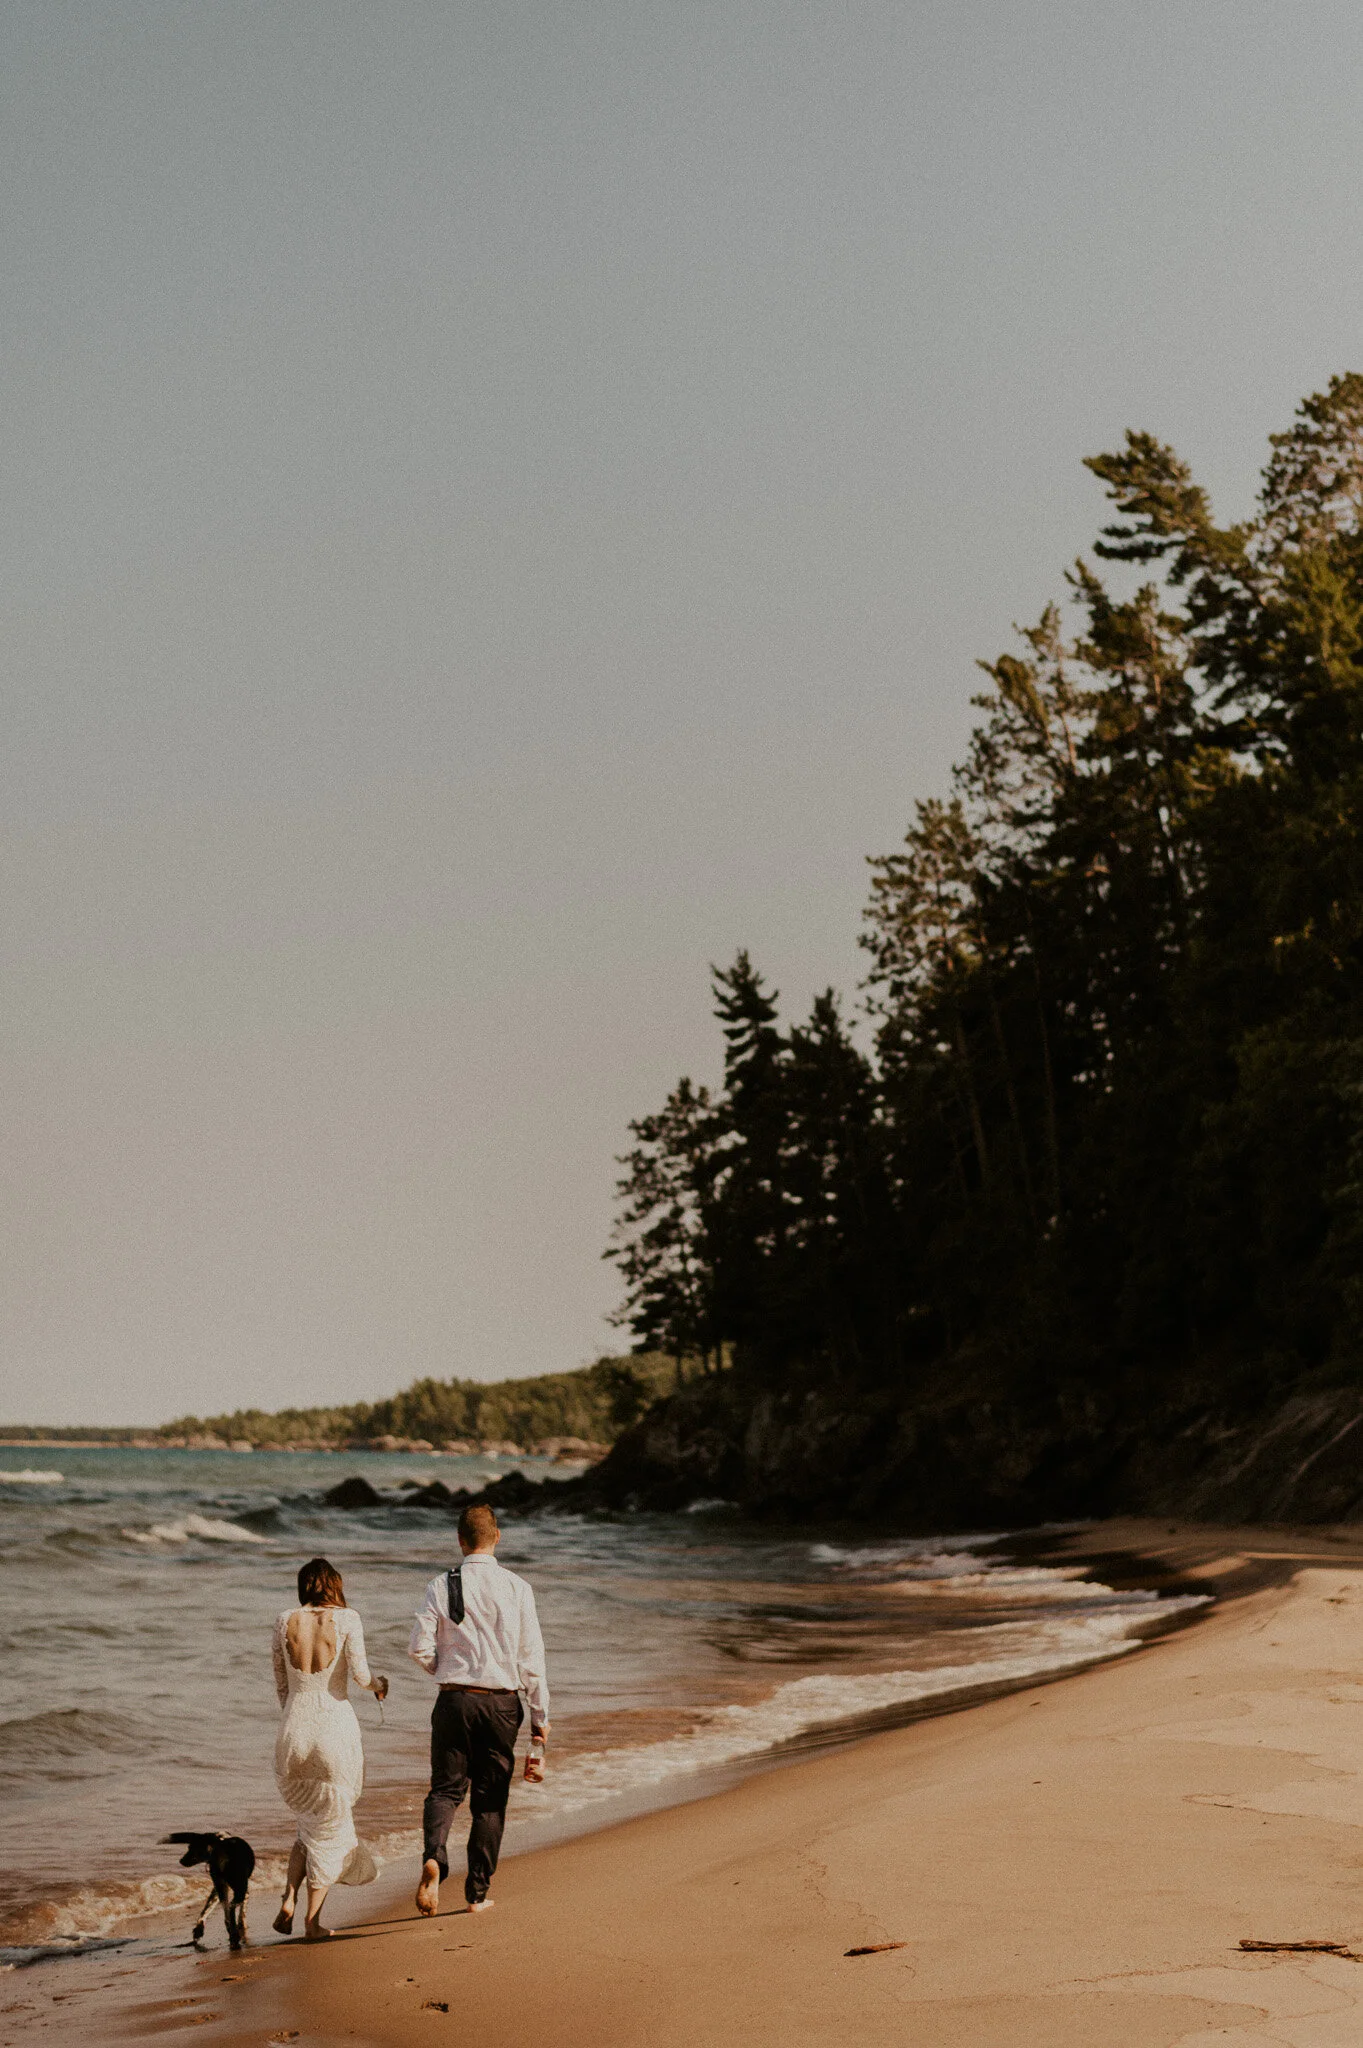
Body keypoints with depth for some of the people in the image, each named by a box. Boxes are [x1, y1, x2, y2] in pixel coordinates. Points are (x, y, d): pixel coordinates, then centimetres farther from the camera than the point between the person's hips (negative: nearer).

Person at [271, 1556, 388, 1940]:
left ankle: (288, 1903, 10)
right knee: (331, 1826, 13)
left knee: (310, 1823, 24)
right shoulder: (346, 1619, -6)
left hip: (293, 1734, 3)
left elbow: (280, 1685, 10)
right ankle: (313, 1919, 14)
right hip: (336, 1729, -3)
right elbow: (359, 1673, -12)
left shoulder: (285, 1621, 3)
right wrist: (378, 1685, 10)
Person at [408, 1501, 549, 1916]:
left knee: (446, 1787, 9)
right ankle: (477, 1893, 15)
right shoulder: (516, 1588, -4)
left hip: (454, 1699, 0)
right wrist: (540, 1715, 4)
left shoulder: (442, 1586, -4)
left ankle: (433, 1856, -19)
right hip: (501, 1702, 0)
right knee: (490, 1798, 11)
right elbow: (531, 1655, -3)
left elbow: (419, 1647, -7)